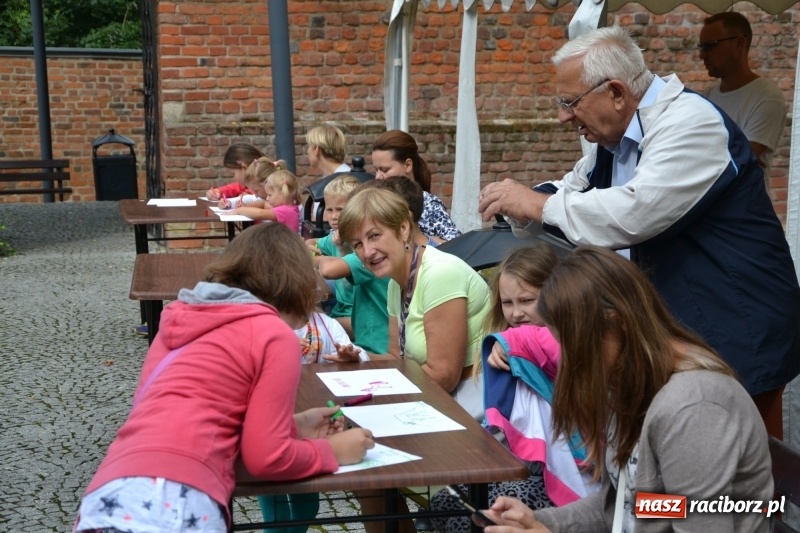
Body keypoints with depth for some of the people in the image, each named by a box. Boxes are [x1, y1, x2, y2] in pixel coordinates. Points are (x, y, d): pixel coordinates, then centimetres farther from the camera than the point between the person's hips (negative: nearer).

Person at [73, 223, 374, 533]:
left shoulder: (181, 319, 22)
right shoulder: (275, 335, 2)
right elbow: (266, 457, -1)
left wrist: (291, 427, 29)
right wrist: (331, 451, 16)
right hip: (173, 508, -8)